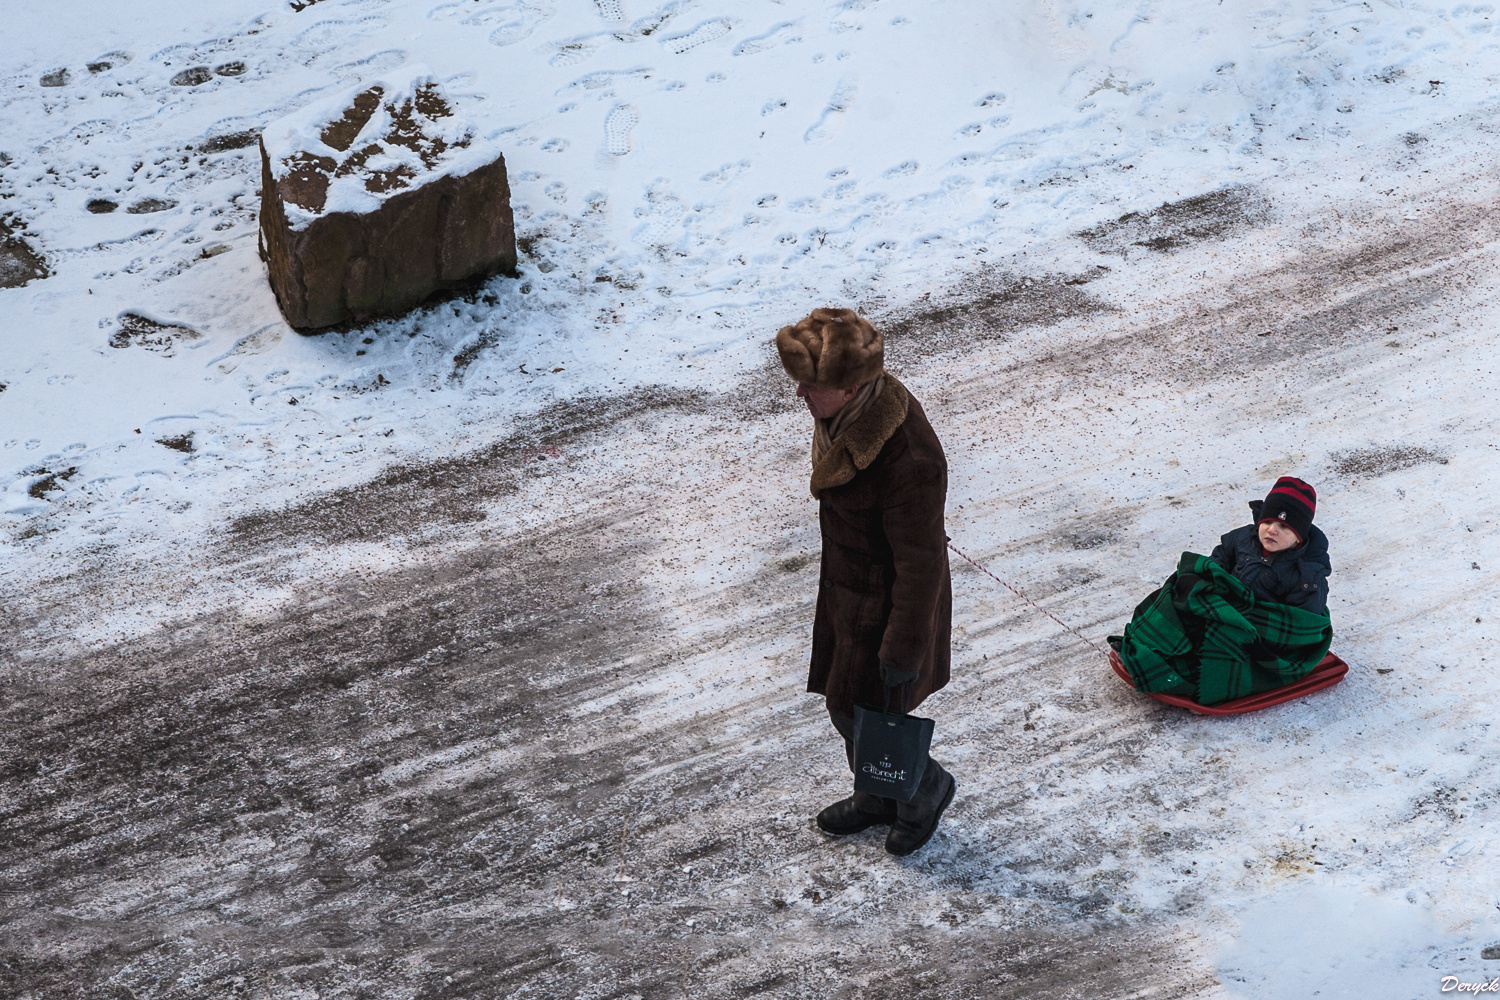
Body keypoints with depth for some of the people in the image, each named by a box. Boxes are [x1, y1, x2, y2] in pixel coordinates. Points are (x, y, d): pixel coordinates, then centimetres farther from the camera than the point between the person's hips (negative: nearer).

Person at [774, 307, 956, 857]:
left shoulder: (909, 461, -37)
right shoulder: (848, 410, -10)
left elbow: (920, 564, -27)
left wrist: (904, 650, -18)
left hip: (885, 603, -8)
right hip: (846, 585, 8)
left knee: (864, 717, 9)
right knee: (845, 701, 24)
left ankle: (926, 788, 39)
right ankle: (879, 797, 50)